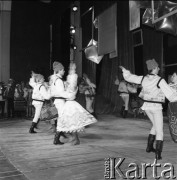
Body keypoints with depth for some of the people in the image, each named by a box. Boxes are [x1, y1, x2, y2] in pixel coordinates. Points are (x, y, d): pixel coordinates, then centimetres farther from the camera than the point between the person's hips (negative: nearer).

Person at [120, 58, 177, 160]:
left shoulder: (144, 79, -1)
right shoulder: (160, 81, -19)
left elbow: (129, 77, 13)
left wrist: (124, 70, 30)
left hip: (147, 106, 6)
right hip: (156, 107, -6)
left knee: (156, 126, 26)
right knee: (159, 131, 3)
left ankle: (149, 147, 28)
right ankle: (158, 154, -7)